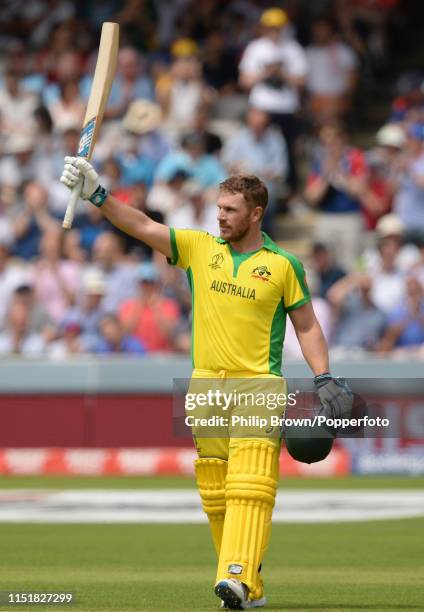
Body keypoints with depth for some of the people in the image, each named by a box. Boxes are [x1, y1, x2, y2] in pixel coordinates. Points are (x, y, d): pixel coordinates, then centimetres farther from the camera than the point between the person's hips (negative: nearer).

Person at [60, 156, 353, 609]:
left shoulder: (283, 265, 2)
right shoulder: (198, 248, 8)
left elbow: (306, 326, 8)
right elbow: (142, 227, 0)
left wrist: (324, 379, 0)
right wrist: (97, 195, -12)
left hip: (259, 385, -4)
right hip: (206, 385, 4)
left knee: (250, 486, -17)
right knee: (215, 494, 3)